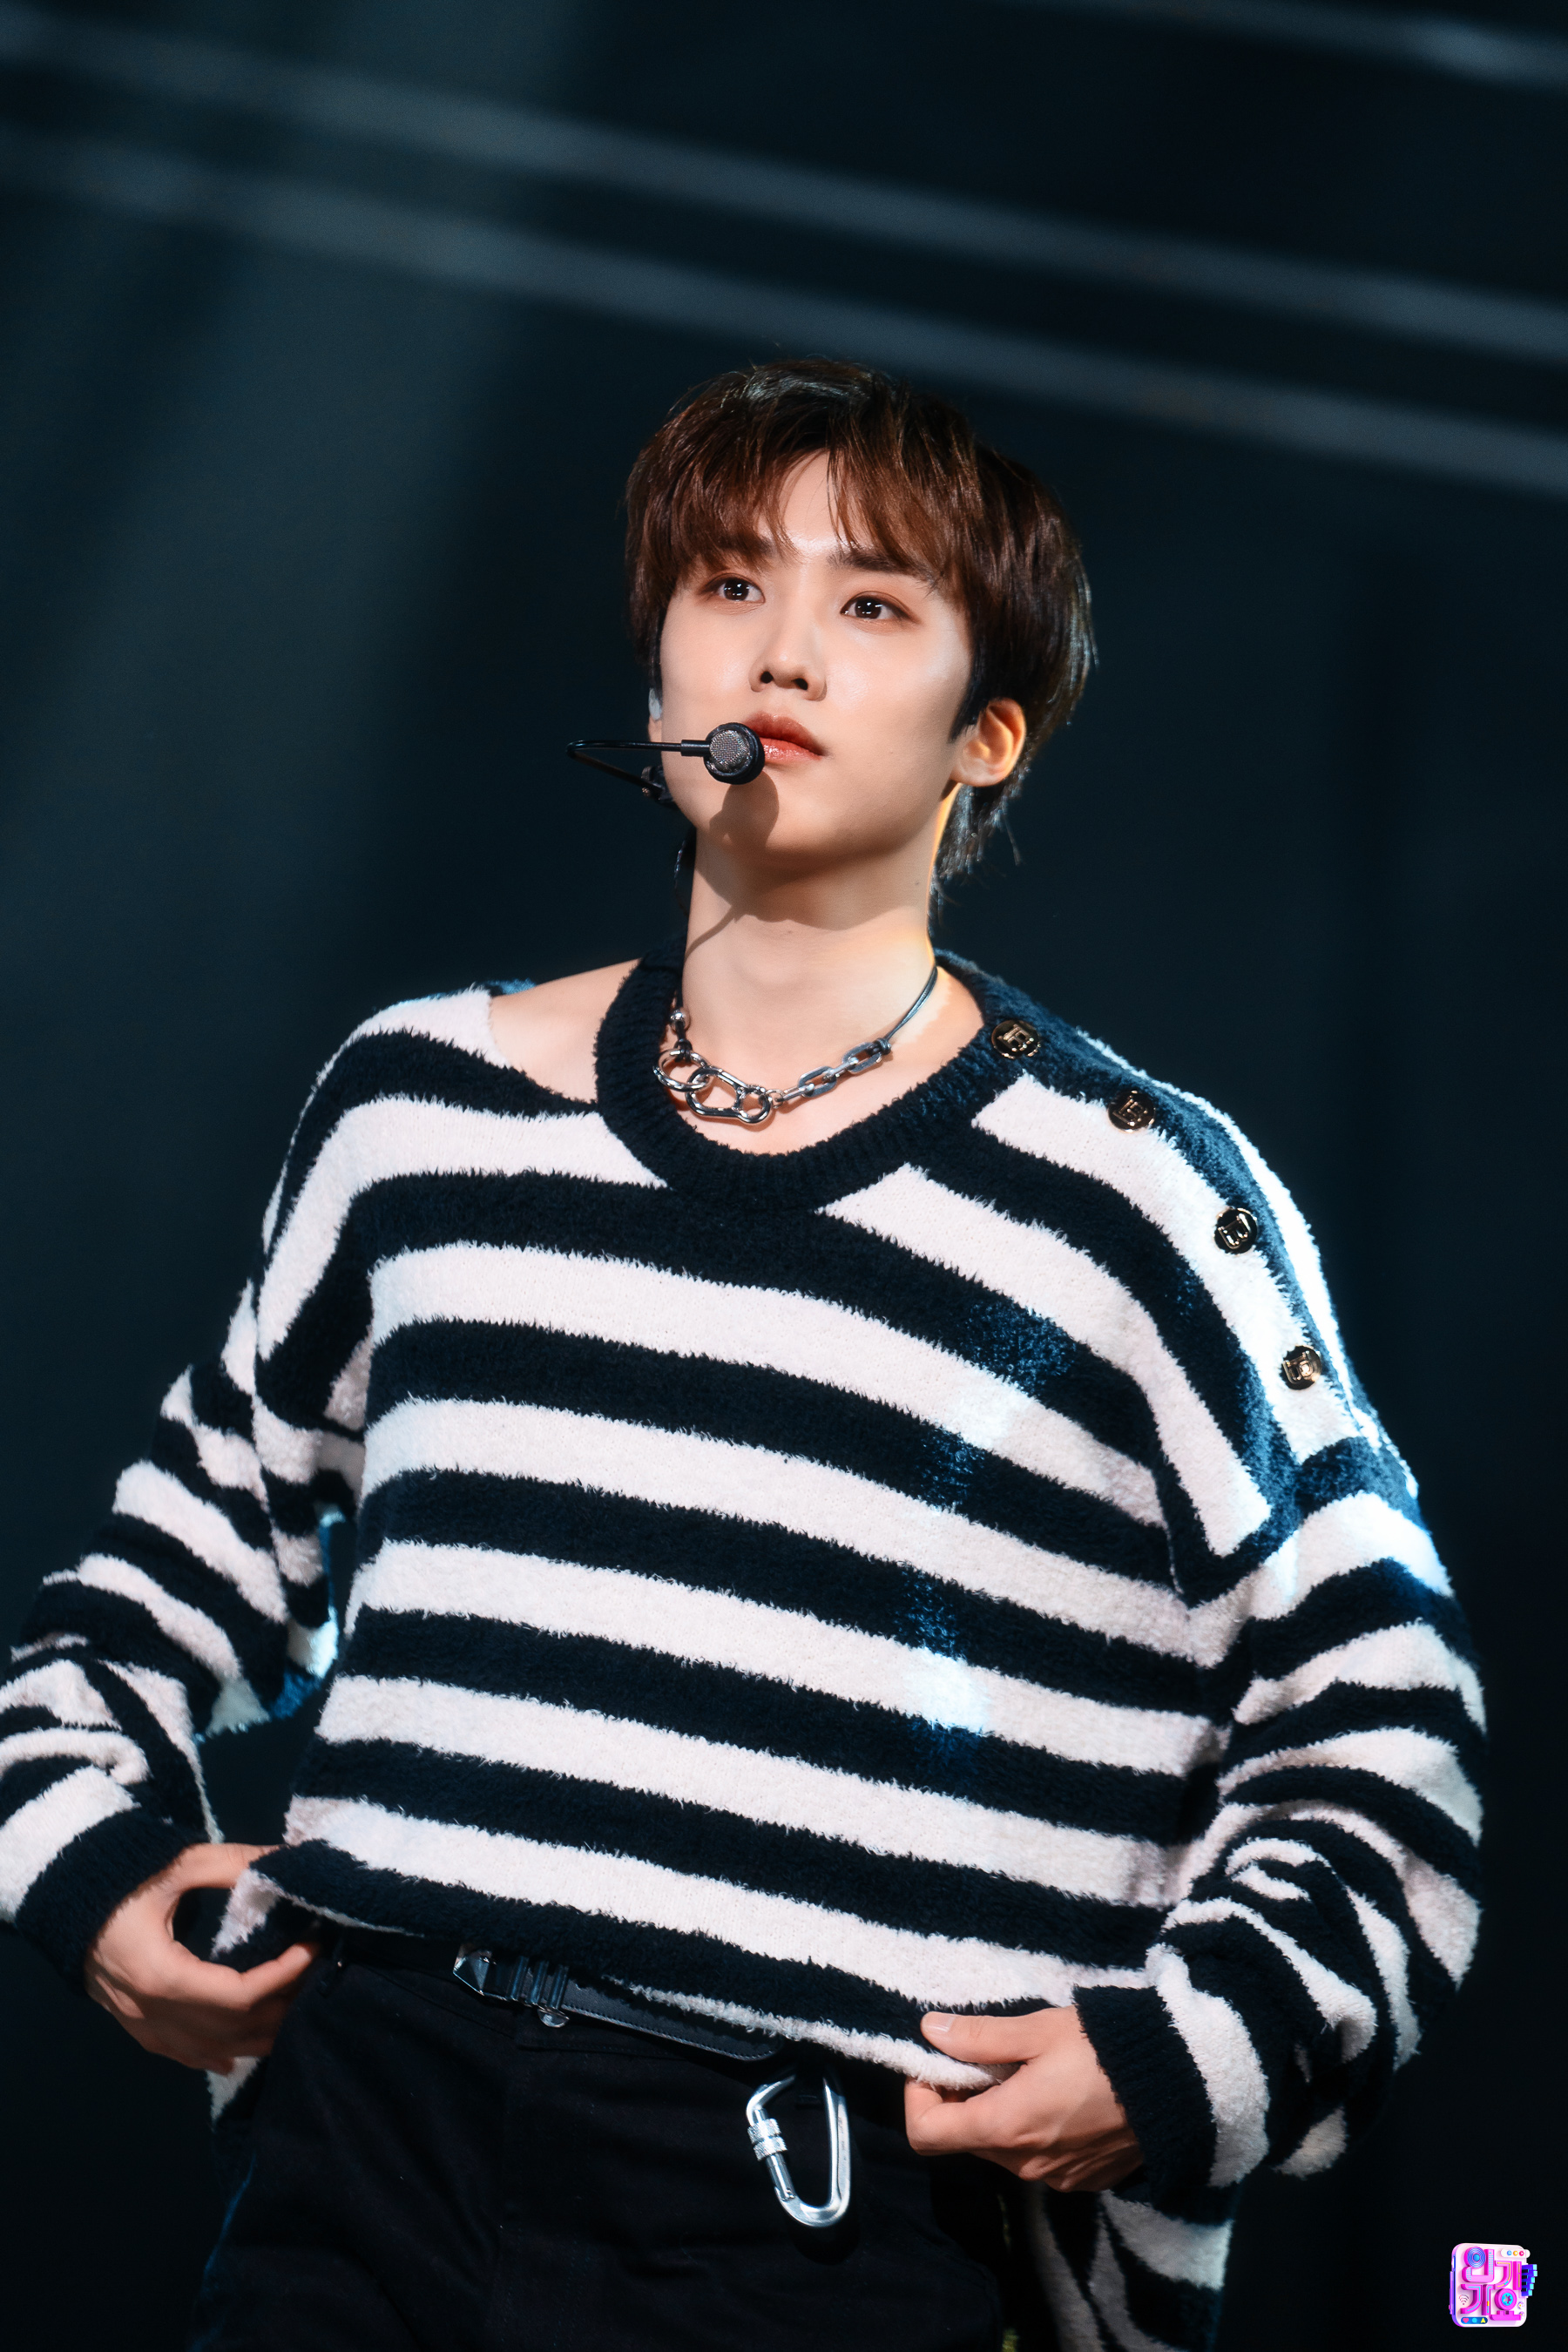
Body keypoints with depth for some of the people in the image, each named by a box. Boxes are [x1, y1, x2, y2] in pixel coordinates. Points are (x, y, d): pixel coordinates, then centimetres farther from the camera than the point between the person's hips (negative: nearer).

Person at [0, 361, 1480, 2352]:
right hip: (364, 2157, 3)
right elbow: (214, 1522, 24)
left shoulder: (1140, 1202, 0)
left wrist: (1191, 2054, -9)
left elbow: (1373, 1743, 4)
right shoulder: (422, 1108, 9)